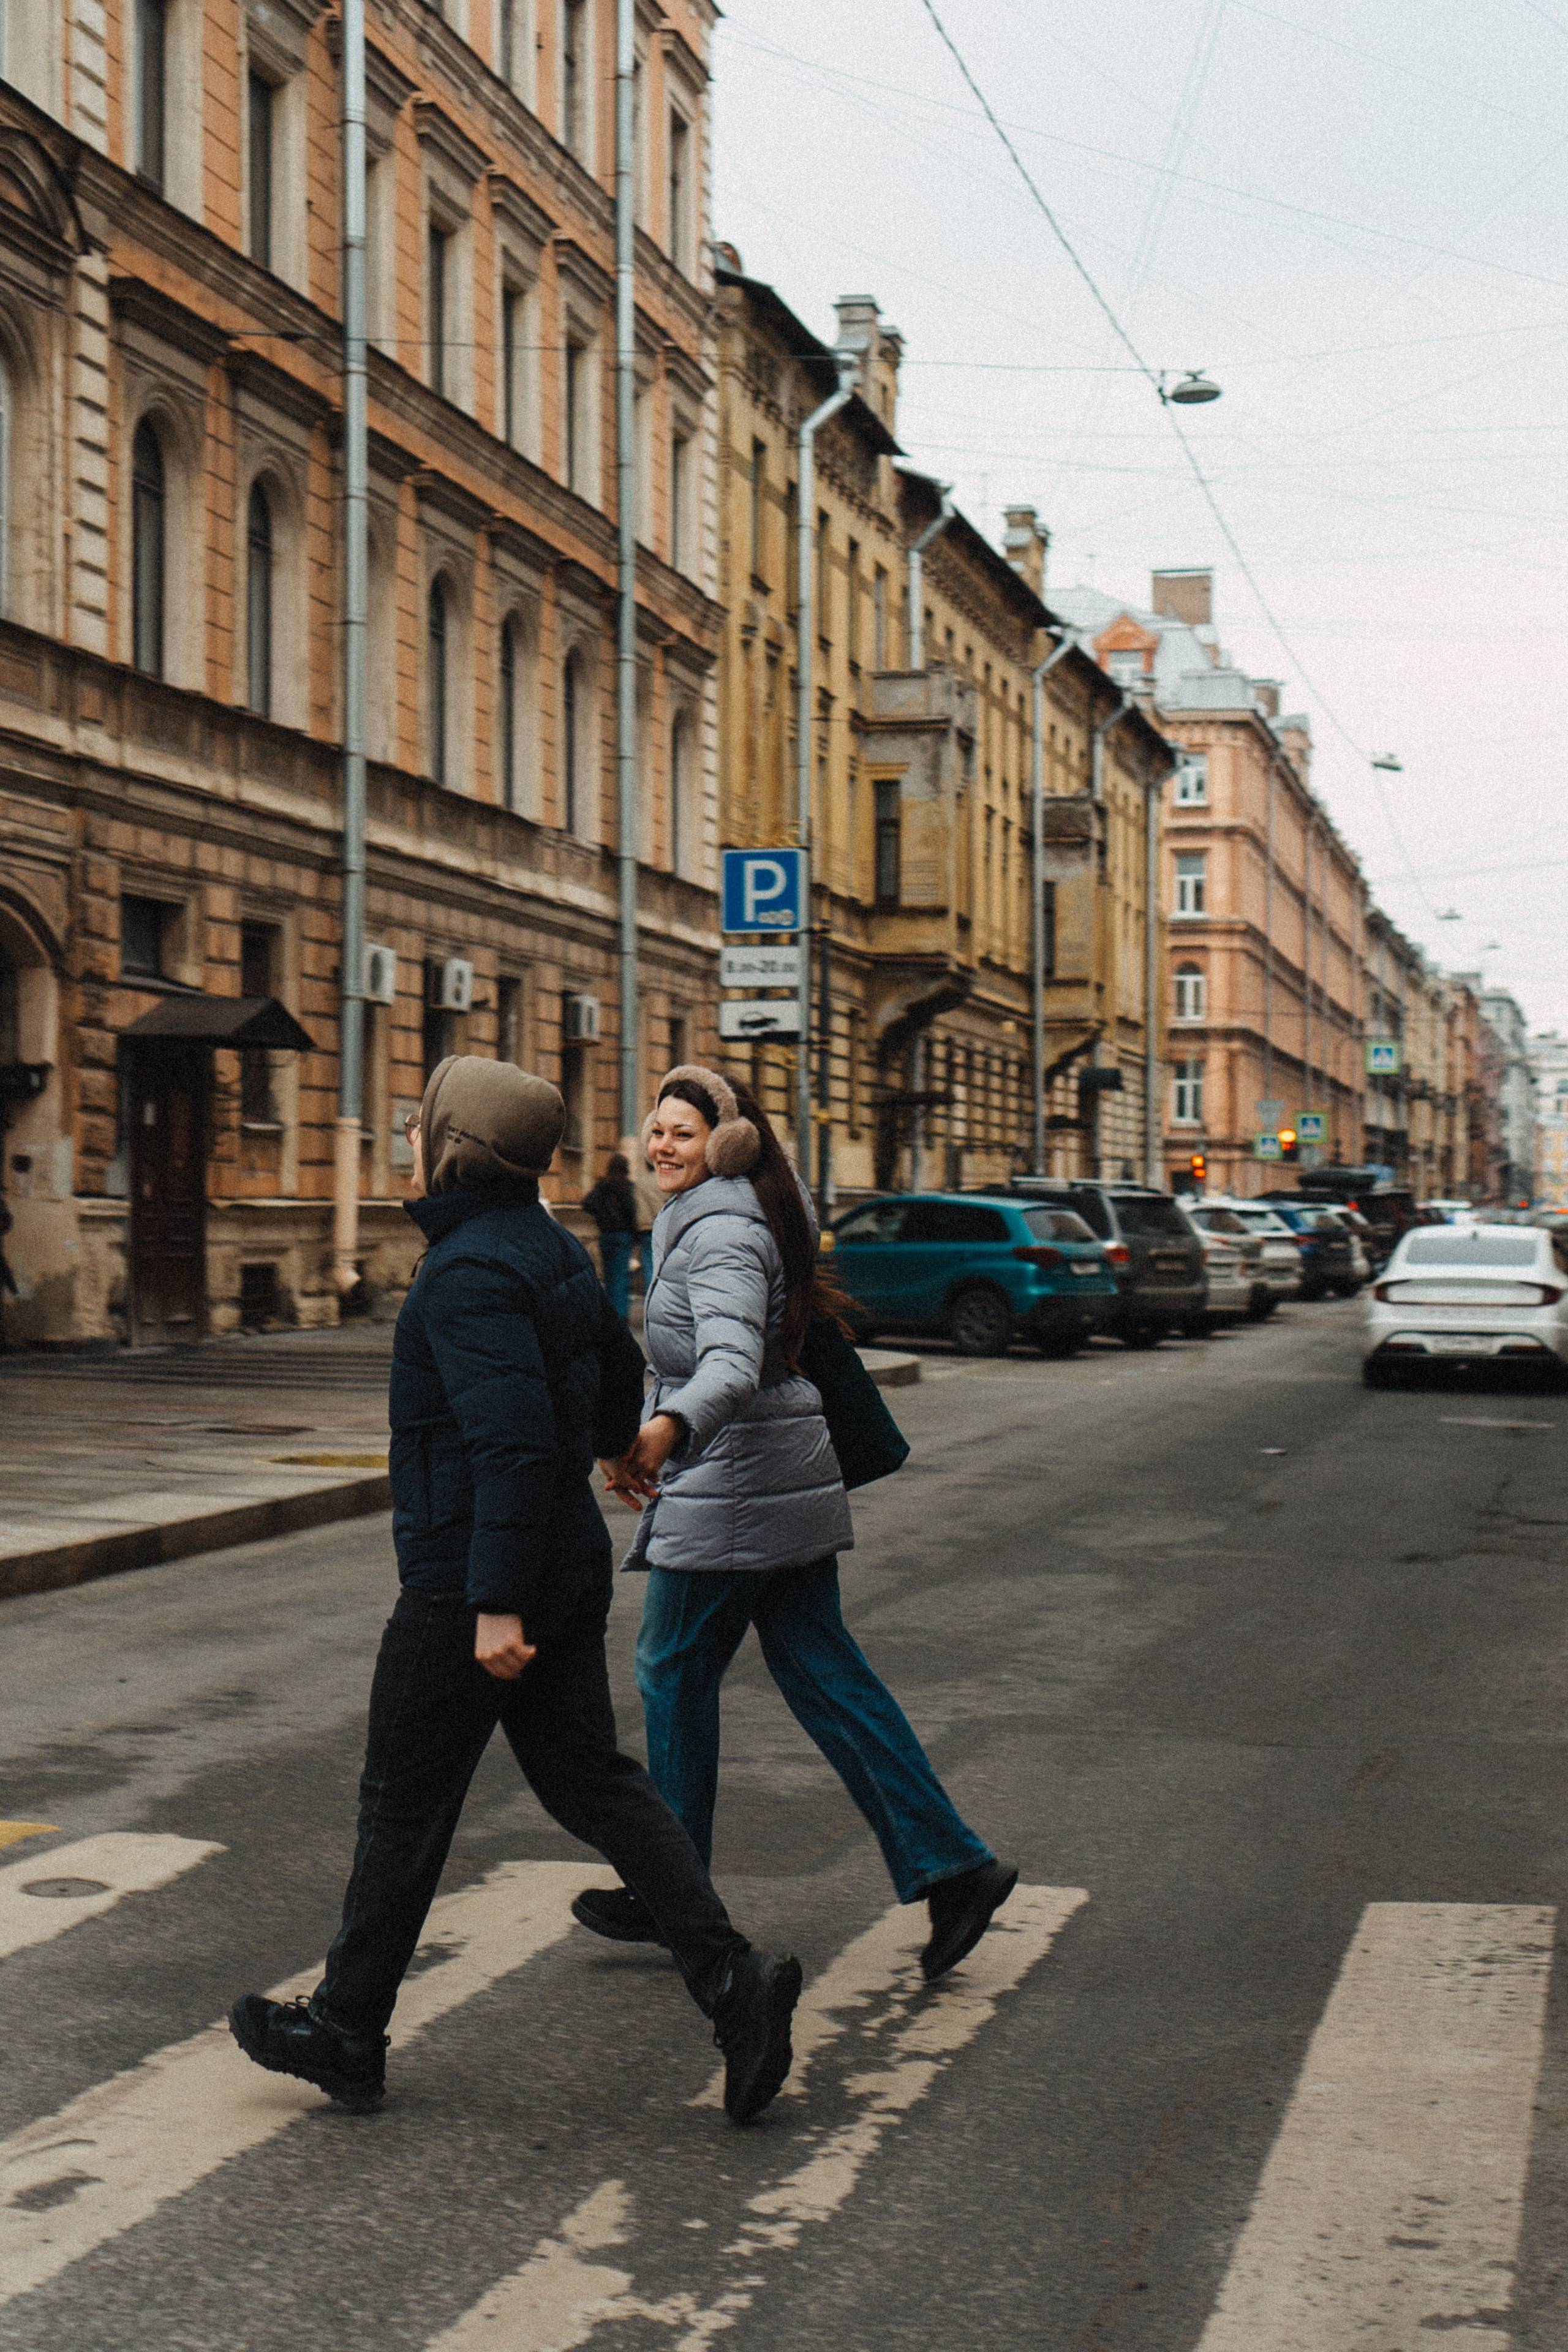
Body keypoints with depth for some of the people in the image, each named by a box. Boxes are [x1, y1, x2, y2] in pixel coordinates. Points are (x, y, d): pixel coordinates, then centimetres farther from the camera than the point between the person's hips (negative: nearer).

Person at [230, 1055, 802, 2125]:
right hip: (571, 1565, 9)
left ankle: (346, 2029, 20)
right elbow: (624, 1389, 20)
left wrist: (498, 1602, -26)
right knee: (592, 1778, 10)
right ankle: (733, 1984, 0)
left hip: (468, 1583, -9)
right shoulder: (554, 1248, 9)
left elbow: (515, 1444, -27)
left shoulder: (471, 1274, -20)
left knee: (405, 1804, 5)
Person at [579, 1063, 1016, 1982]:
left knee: (674, 1671, 3)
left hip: (731, 1491, -10)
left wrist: (669, 1429, -52)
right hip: (790, 1484, 10)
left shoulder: (720, 1233, -17)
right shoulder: (696, 1219, 15)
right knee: (821, 1671, 9)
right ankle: (950, 1864, 5)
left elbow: (732, 1362, -34)